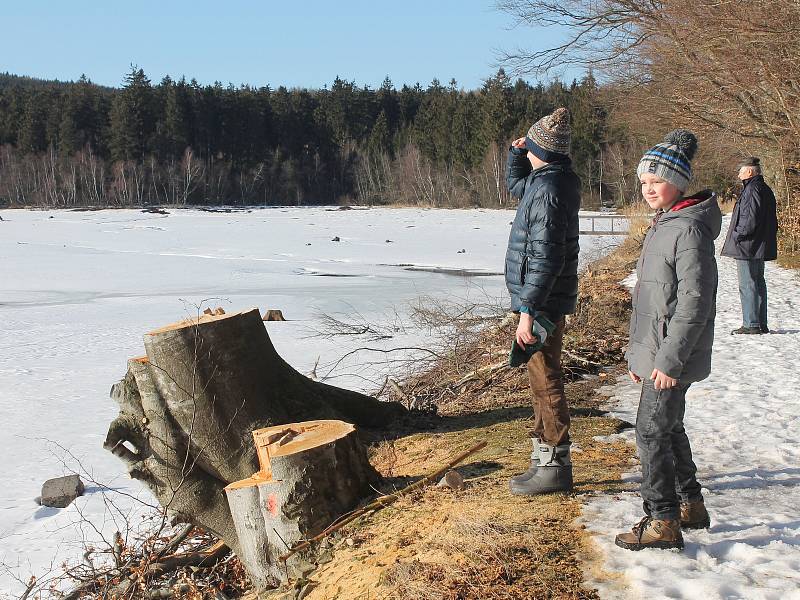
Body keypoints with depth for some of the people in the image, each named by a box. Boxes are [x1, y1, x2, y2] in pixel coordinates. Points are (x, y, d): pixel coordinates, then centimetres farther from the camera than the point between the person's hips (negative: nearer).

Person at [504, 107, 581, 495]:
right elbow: (515, 183, 32)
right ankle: (545, 459, 28)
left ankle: (555, 467, 7)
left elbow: (546, 259, -26)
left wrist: (528, 310, -26)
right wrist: (516, 152, 14)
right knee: (542, 381, 17)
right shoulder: (548, 181, 10)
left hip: (542, 304, -10)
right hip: (545, 302, 10)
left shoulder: (548, 191, -21)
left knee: (545, 383, -2)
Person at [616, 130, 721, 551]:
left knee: (652, 430, -6)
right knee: (668, 427, 18)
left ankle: (663, 522, 3)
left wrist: (669, 359, -23)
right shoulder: (661, 227, 14)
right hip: (655, 351, 10)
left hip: (673, 357, -10)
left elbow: (695, 302, -22)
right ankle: (690, 505, 31)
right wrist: (637, 353, 19)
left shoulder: (689, 229, -17)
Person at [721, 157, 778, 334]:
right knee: (759, 283, 14)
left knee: (747, 286, -6)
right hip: (761, 247, 10)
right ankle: (761, 324, 19)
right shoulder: (765, 190, 16)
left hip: (747, 246, -10)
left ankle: (751, 324, -5)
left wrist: (737, 236, -14)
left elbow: (750, 218, -22)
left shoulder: (752, 189, -15)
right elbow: (771, 220, 19)